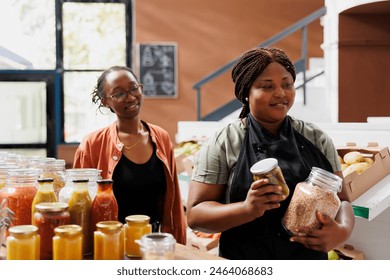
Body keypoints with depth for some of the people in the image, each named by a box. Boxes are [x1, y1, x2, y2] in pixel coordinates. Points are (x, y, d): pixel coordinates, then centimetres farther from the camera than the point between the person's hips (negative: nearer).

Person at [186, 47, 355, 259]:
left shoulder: (317, 139, -1)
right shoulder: (223, 143, -11)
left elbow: (341, 199, 2)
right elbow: (195, 215, -12)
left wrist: (342, 230, -20)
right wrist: (246, 209, -29)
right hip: (245, 270, -3)